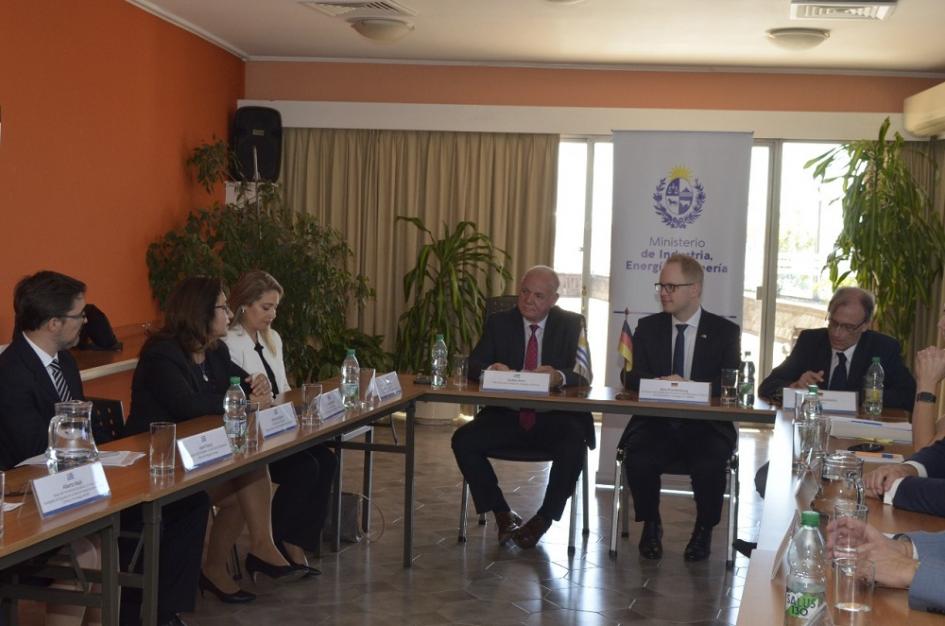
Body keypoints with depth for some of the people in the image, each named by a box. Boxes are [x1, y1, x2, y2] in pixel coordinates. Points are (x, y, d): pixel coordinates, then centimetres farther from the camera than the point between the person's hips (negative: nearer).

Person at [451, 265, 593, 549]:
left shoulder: (571, 324, 3)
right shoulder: (499, 323, 8)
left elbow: (584, 374, -8)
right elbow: (472, 366, 0)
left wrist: (559, 376, -32)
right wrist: (489, 369, -26)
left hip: (555, 419, -2)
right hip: (507, 416, 2)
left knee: (574, 446, -33)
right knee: (462, 440, -22)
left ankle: (542, 520, -11)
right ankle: (502, 513, -5)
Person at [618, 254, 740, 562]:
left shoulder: (725, 331, 6)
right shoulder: (648, 327, 12)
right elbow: (630, 377, 2)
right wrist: (660, 383, -20)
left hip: (706, 426, -1)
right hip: (656, 423, 2)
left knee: (710, 466, -31)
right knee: (638, 461, -28)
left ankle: (704, 530, -1)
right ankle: (650, 525, 1)